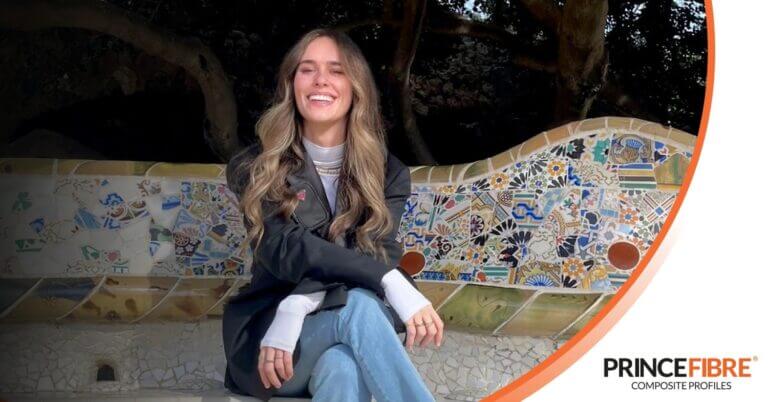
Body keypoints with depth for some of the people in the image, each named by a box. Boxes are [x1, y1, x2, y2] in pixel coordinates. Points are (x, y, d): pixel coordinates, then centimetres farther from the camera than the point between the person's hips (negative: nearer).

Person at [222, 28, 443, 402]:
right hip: (267, 334, -1)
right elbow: (285, 250, -17)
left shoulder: (387, 173, 5)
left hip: (341, 335, 1)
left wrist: (296, 306, -29)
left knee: (345, 369, -38)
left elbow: (377, 255, -10)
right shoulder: (257, 167, 0)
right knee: (358, 305, -34)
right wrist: (390, 281, -31)